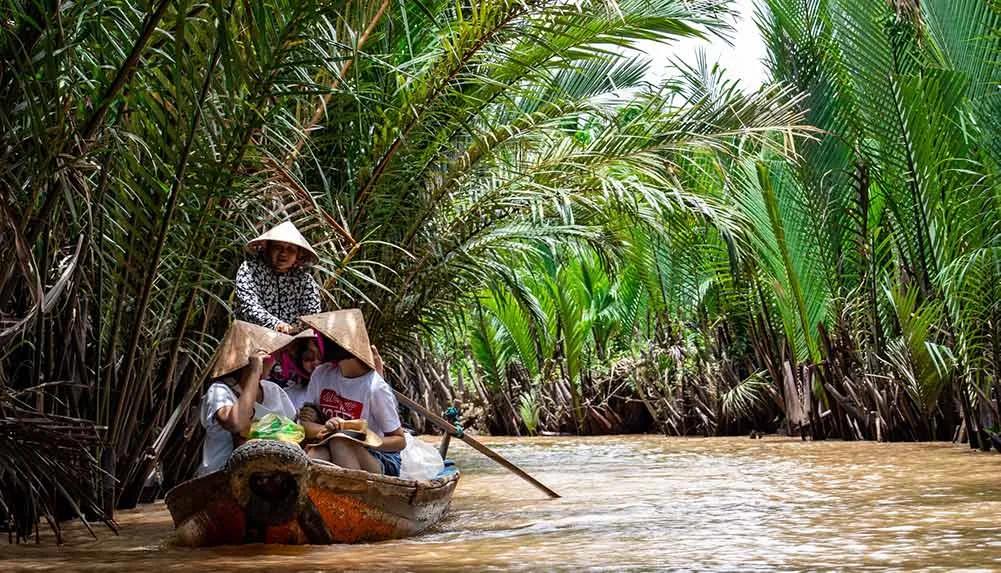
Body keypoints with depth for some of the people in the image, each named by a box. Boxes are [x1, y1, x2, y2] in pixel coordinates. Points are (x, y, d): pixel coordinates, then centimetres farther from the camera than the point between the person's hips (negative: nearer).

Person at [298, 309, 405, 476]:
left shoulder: (375, 388, -15)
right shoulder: (322, 374, 1)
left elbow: (399, 440, -7)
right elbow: (305, 424, 1)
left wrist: (367, 442, -27)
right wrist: (324, 430, -23)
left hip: (380, 462, -4)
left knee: (339, 440, -34)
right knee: (314, 455, -30)